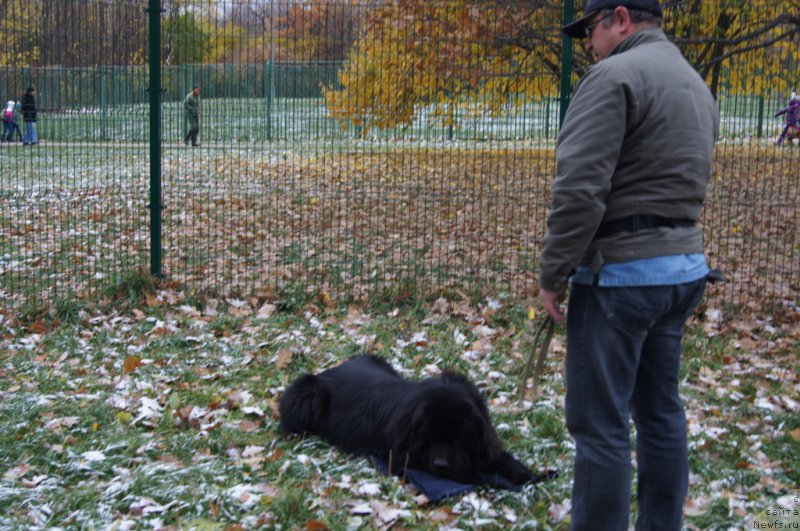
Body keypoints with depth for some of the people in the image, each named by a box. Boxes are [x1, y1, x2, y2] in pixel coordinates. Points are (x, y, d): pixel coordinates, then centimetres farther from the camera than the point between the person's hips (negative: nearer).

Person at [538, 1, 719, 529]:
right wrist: (669, 249, 15)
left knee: (600, 423, -3)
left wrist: (553, 273, -12)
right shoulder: (696, 85, 18)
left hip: (621, 273, -9)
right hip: (684, 267, 9)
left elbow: (580, 188, -19)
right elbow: (684, 182, 17)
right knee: (661, 410, 15)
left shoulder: (615, 75, -12)